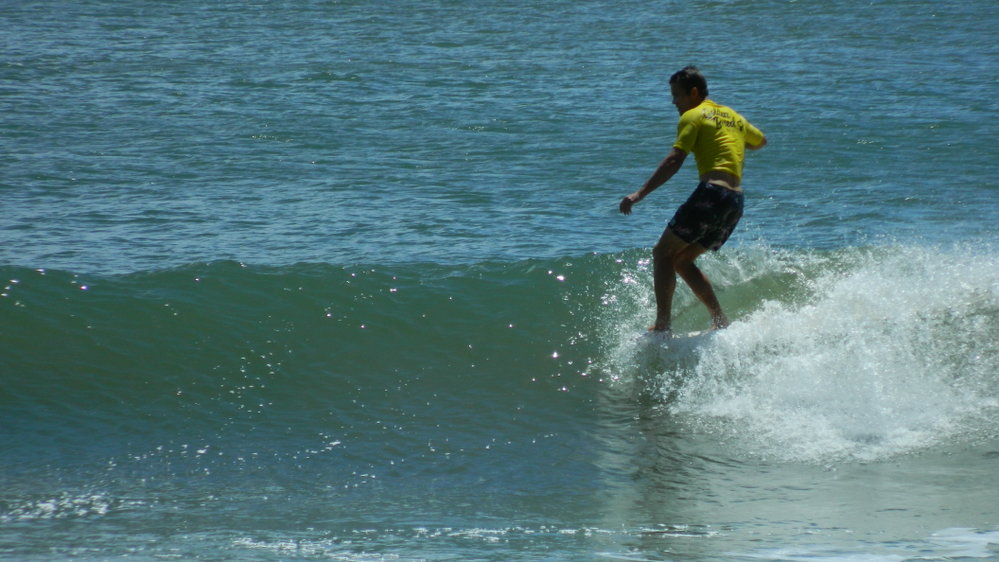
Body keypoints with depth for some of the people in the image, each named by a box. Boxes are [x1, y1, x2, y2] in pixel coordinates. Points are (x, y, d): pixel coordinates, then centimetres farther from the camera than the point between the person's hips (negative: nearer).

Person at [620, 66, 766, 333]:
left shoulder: (693, 116, 0)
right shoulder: (732, 116, 23)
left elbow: (674, 161, -12)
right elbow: (760, 141, 41)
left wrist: (640, 194, -16)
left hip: (712, 193, -8)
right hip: (737, 201, 8)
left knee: (663, 253, -2)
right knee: (681, 261, 18)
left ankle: (663, 324, -14)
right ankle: (720, 319, 8)